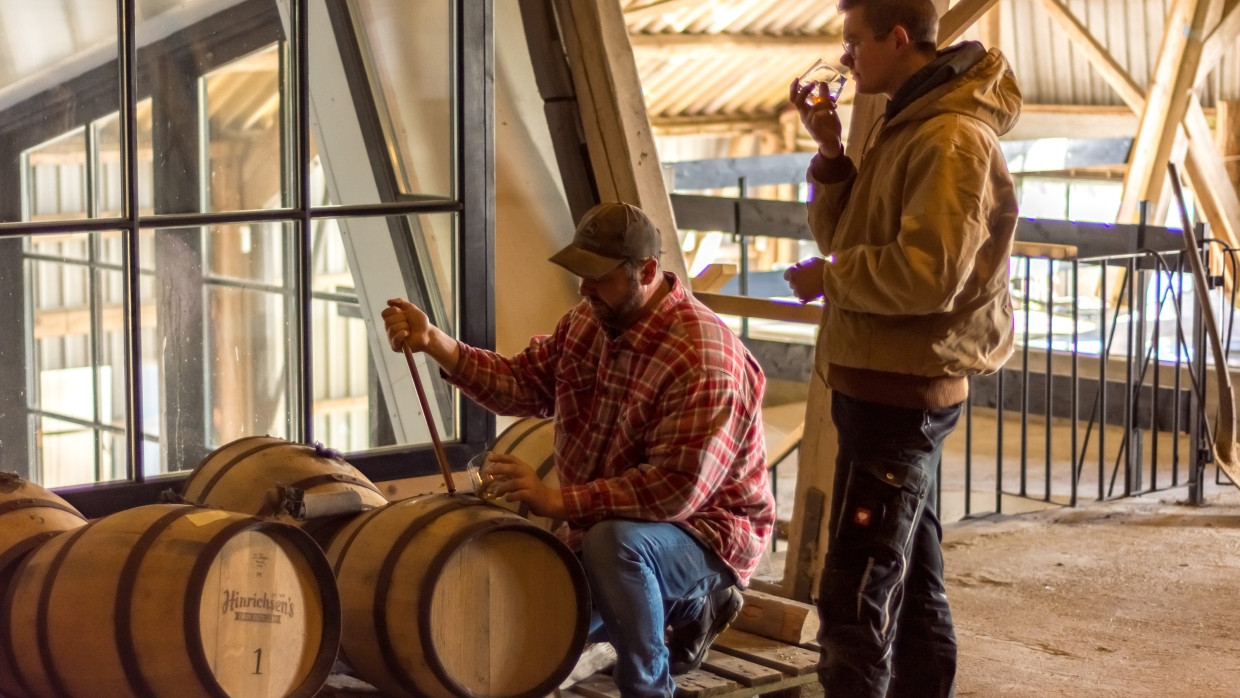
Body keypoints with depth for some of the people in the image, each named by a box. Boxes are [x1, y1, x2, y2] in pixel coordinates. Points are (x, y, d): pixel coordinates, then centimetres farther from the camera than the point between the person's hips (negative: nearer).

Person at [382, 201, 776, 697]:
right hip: (602, 522, 9)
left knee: (612, 542, -39)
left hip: (704, 531, -9)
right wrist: (434, 343, -15)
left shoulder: (703, 358, -29)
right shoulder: (588, 322, -1)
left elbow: (675, 491, -34)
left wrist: (558, 501, -33)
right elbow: (522, 383, -1)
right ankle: (679, 605, 23)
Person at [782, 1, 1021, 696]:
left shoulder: (953, 140, -16)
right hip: (893, 386, 10)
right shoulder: (905, 126, 15)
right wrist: (831, 151, 1)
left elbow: (927, 275, -25)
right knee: (912, 583, 17)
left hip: (901, 393, -10)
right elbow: (846, 237, 15)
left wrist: (828, 279, -12)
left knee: (855, 600, -10)